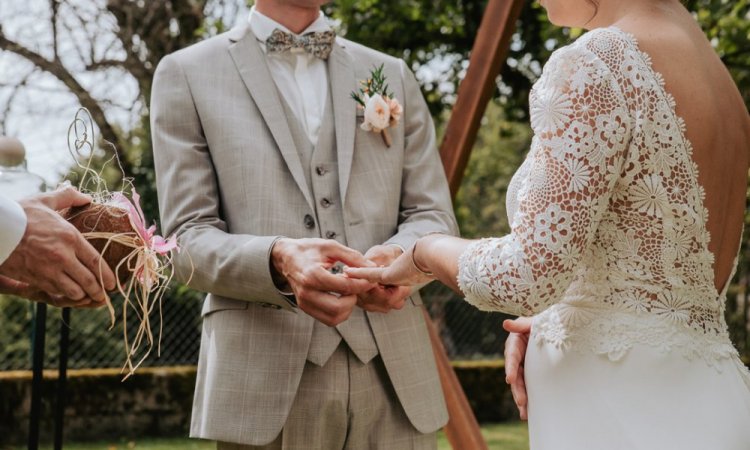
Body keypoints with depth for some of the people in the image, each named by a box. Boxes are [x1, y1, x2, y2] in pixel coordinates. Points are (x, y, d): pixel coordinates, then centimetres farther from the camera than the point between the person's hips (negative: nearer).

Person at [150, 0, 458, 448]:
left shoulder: (393, 76, 15)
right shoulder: (187, 74, 5)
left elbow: (434, 216, 9)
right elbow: (188, 237, -1)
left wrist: (398, 255, -14)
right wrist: (278, 259, -22)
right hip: (266, 379, -2)